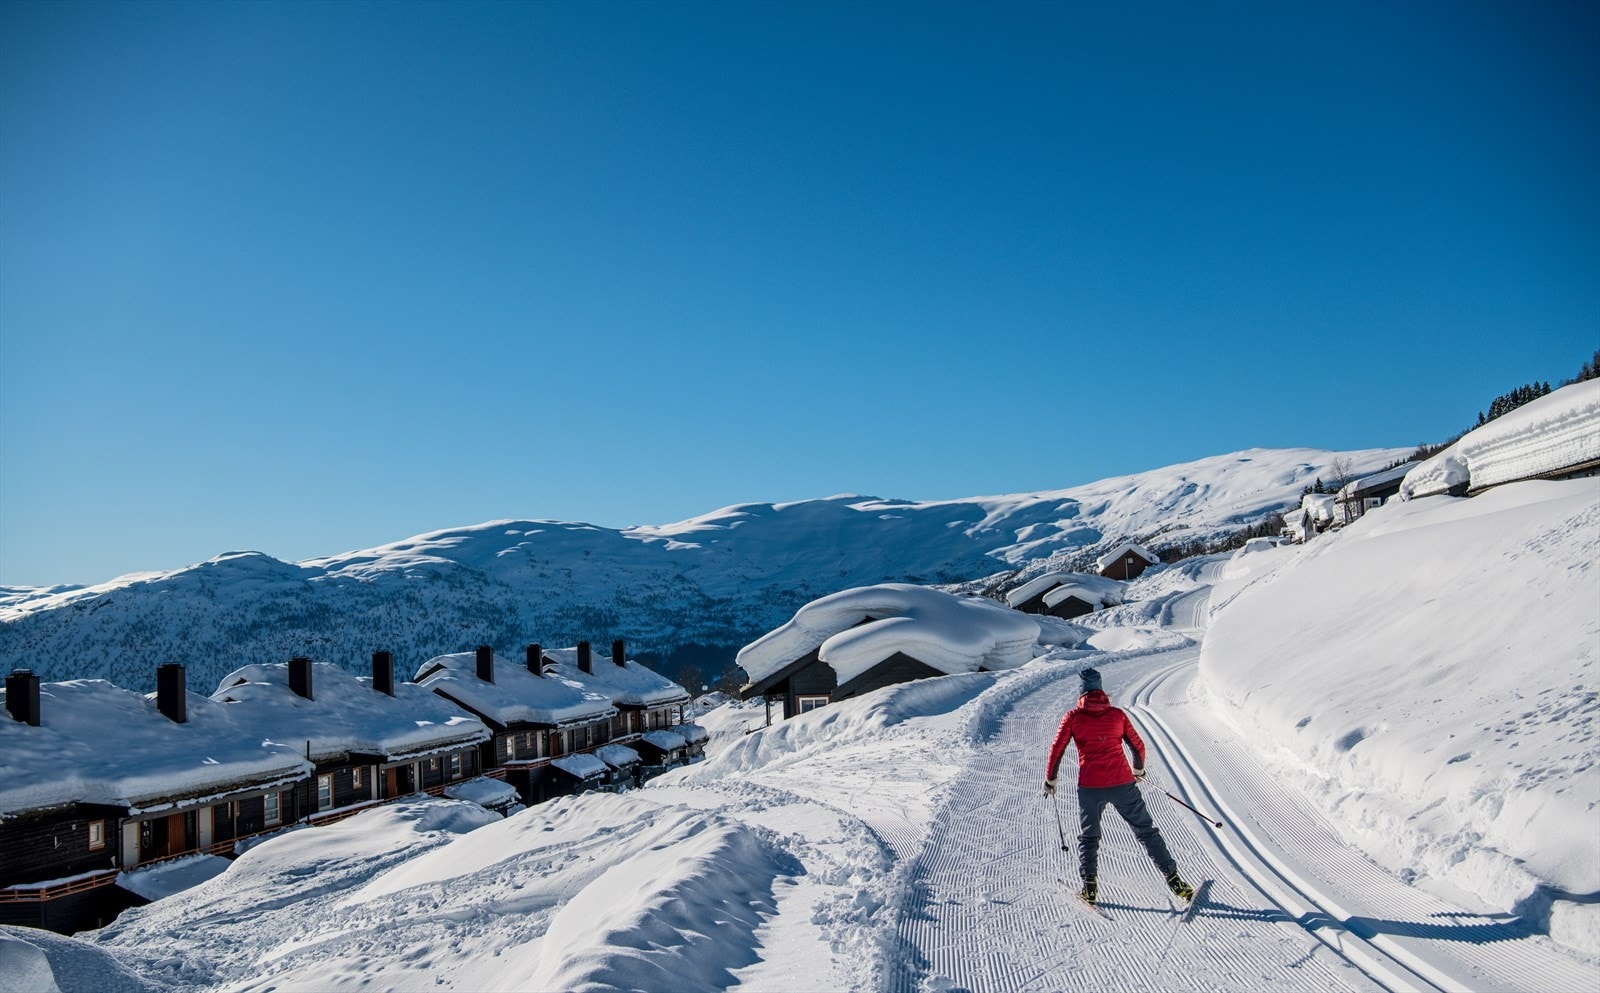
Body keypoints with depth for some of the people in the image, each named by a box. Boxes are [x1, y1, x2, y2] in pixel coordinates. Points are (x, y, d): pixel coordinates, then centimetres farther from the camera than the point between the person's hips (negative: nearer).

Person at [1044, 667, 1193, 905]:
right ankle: (1174, 879, 10)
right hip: (1123, 783, 1)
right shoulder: (1117, 714, 6)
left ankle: (1089, 887, 6)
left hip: (1090, 787, -1)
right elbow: (1138, 746, 14)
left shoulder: (1073, 717, 1)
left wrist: (1050, 779, 15)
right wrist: (1138, 770, 33)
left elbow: (1056, 750, 2)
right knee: (1146, 831, 13)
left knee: (1088, 837, 17)